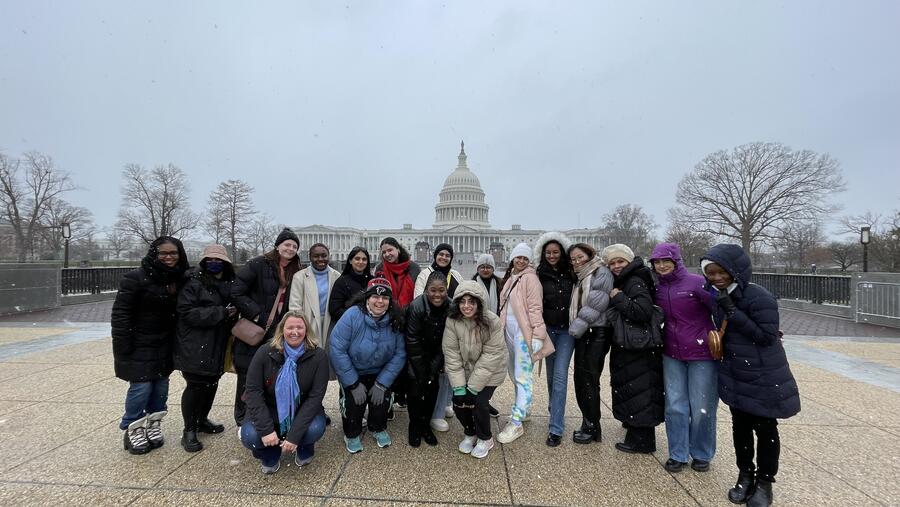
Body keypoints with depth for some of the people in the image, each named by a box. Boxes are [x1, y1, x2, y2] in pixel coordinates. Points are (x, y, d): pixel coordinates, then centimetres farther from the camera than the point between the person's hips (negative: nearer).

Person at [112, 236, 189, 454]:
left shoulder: (179, 280, 4)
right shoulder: (136, 278, -14)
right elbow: (120, 313, -13)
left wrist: (176, 342, 6)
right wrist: (122, 347, -14)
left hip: (164, 346, 6)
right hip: (139, 346, -6)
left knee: (161, 385, 10)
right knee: (141, 387, -4)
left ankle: (152, 424, 27)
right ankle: (133, 430, 15)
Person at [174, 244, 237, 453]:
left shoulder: (230, 284, 9)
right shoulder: (194, 283, -11)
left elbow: (235, 307, 23)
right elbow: (187, 312, -19)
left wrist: (233, 314, 2)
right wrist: (221, 313, -23)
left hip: (218, 346, 7)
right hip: (195, 347, -6)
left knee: (212, 383, 16)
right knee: (196, 385, -1)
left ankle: (202, 420, 36)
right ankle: (189, 431, 15)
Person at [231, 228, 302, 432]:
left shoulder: (295, 273, 8)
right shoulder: (258, 265, -8)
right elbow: (237, 292, -13)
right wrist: (257, 315, -14)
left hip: (278, 333, 4)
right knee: (247, 376, 7)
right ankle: (243, 421, 24)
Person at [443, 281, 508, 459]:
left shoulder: (492, 322, -26)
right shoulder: (452, 321, -19)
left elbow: (491, 357, -23)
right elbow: (451, 354, -15)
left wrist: (473, 386, -21)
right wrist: (458, 386, -17)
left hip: (489, 372, -3)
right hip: (464, 371, 3)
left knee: (479, 403, -15)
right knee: (458, 402, -5)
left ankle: (485, 439, 17)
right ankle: (470, 434, 28)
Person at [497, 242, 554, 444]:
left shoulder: (530, 278, -10)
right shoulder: (510, 278, 13)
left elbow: (535, 308, -16)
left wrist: (537, 335, -19)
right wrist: (502, 328, 17)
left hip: (524, 331, -9)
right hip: (509, 330, 9)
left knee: (523, 377, -5)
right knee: (514, 373, 19)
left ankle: (516, 423, 0)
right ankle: (522, 409, 36)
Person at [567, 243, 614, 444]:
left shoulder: (602, 273, -8)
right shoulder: (581, 276, 17)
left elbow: (597, 304, -17)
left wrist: (578, 326, -15)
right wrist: (575, 327, 8)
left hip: (597, 333, -8)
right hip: (583, 334, 8)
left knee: (589, 380, -2)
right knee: (580, 379, 10)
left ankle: (592, 428, 12)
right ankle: (588, 424, 22)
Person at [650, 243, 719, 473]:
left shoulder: (696, 283, -13)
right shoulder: (658, 288, 3)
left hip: (702, 353, -4)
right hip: (672, 355, 4)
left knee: (702, 407, 8)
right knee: (675, 406, 7)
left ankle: (701, 454, 29)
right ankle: (678, 454, 22)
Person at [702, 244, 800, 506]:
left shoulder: (759, 297, -19)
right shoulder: (719, 296, 2)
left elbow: (767, 336, -22)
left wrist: (732, 311, -27)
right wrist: (715, 339, -1)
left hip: (764, 378, -5)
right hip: (735, 376, 6)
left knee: (765, 429, 10)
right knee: (740, 426, 15)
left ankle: (764, 482, 28)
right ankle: (745, 476, 33)